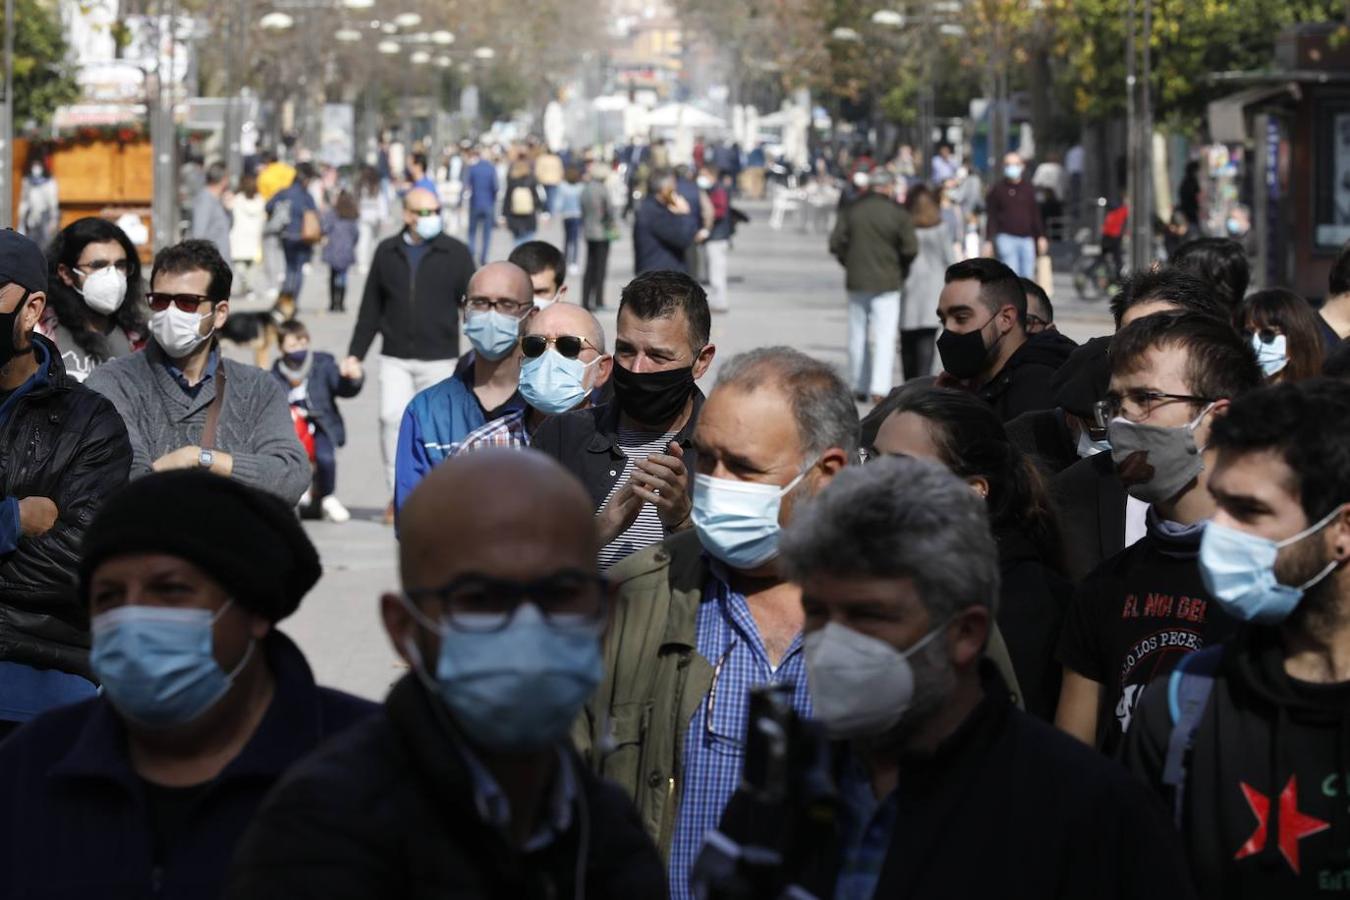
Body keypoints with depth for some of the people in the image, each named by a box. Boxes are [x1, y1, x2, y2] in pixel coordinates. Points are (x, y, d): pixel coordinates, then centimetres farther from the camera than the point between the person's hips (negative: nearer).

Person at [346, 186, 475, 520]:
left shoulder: (456, 253, 2)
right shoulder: (387, 252, 8)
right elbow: (371, 308, 12)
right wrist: (355, 354, 9)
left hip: (440, 359, -1)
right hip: (395, 358, 1)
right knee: (393, 417, -14)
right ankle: (398, 494, -6)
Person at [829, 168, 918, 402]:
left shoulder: (850, 211, 1)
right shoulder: (898, 214, -8)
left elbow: (836, 244, -1)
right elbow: (910, 249, -10)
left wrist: (849, 264, 13)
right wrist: (901, 271, 7)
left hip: (857, 281, 3)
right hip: (886, 283, -3)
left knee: (858, 335, 14)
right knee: (885, 336, -3)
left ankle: (860, 386, 19)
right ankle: (880, 388, -14)